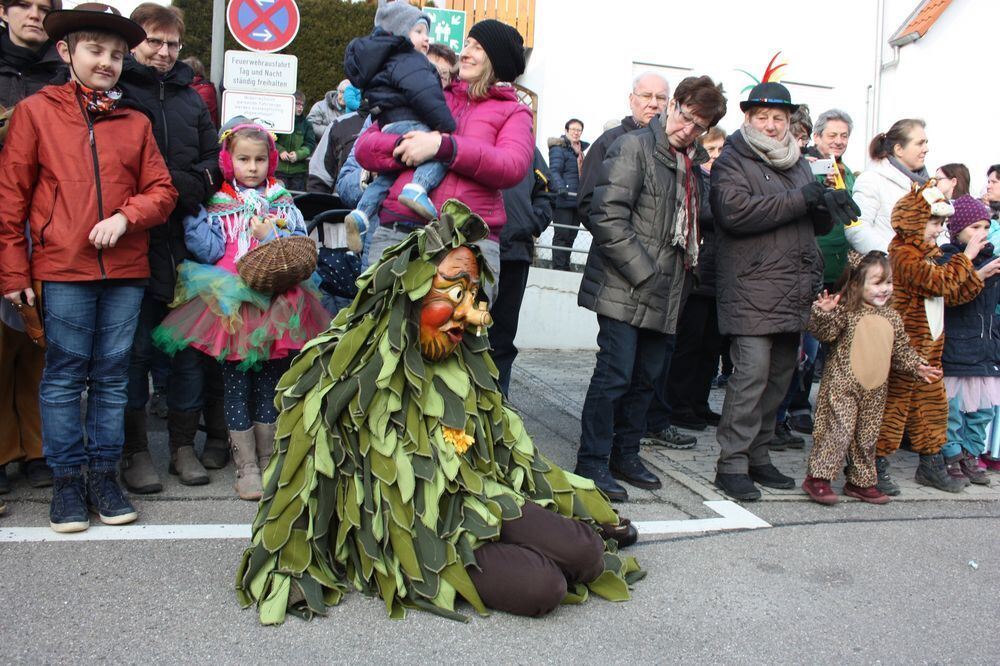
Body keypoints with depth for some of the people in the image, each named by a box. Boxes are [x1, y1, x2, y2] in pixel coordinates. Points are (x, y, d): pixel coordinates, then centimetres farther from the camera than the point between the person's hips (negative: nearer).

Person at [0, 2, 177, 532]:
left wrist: (125, 216, -9)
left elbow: (161, 191, 11)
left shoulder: (135, 123, 12)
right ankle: (67, 478, 15)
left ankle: (104, 474, 19)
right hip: (62, 270, -2)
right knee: (63, 377, 4)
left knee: (112, 377, 8)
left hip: (125, 270, 2)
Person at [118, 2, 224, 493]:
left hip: (186, 236, 4)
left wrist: (190, 185, 0)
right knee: (136, 347, 0)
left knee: (188, 343, 6)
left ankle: (184, 446, 17)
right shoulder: (114, 90, 3)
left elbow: (213, 159, 19)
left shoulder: (190, 98, 18)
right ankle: (135, 450, 12)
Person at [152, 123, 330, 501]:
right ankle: (246, 466, 12)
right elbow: (210, 251, -6)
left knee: (269, 384, 10)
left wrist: (271, 236, -12)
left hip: (275, 307, 1)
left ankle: (268, 459, 22)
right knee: (236, 385, 2)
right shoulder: (218, 205, 6)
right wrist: (193, 212, -10)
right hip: (232, 307, -1)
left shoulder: (282, 201, 10)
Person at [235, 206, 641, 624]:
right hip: (409, 525, -5)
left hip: (478, 496, 6)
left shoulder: (463, 361, 5)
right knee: (541, 588, -20)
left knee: (583, 549, -14)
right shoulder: (357, 371, -14)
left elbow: (504, 438, 12)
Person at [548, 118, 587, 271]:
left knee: (571, 235, 9)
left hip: (577, 200, 8)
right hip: (563, 200, -7)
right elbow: (554, 171, -15)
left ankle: (565, 266, 14)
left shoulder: (583, 149, 20)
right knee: (562, 234, -8)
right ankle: (558, 267, -6)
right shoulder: (559, 148, -4)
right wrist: (560, 187, -31)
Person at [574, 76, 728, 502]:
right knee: (615, 375, -6)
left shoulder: (693, 163, 19)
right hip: (624, 289, -8)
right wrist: (644, 273, -18)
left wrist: (687, 267, 10)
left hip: (665, 295, 8)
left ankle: (625, 454, 26)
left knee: (650, 377, 12)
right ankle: (592, 464, 4)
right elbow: (608, 218, -17)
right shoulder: (634, 147, -7)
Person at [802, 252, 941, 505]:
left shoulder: (892, 318, 12)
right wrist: (824, 313, -33)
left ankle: (861, 482, 25)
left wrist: (917, 367, 9)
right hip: (842, 384, -6)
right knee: (839, 431, -10)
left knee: (867, 437, 13)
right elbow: (826, 334, -18)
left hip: (874, 390, 7)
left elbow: (901, 350, 20)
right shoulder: (846, 310, -9)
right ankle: (817, 477, -1)